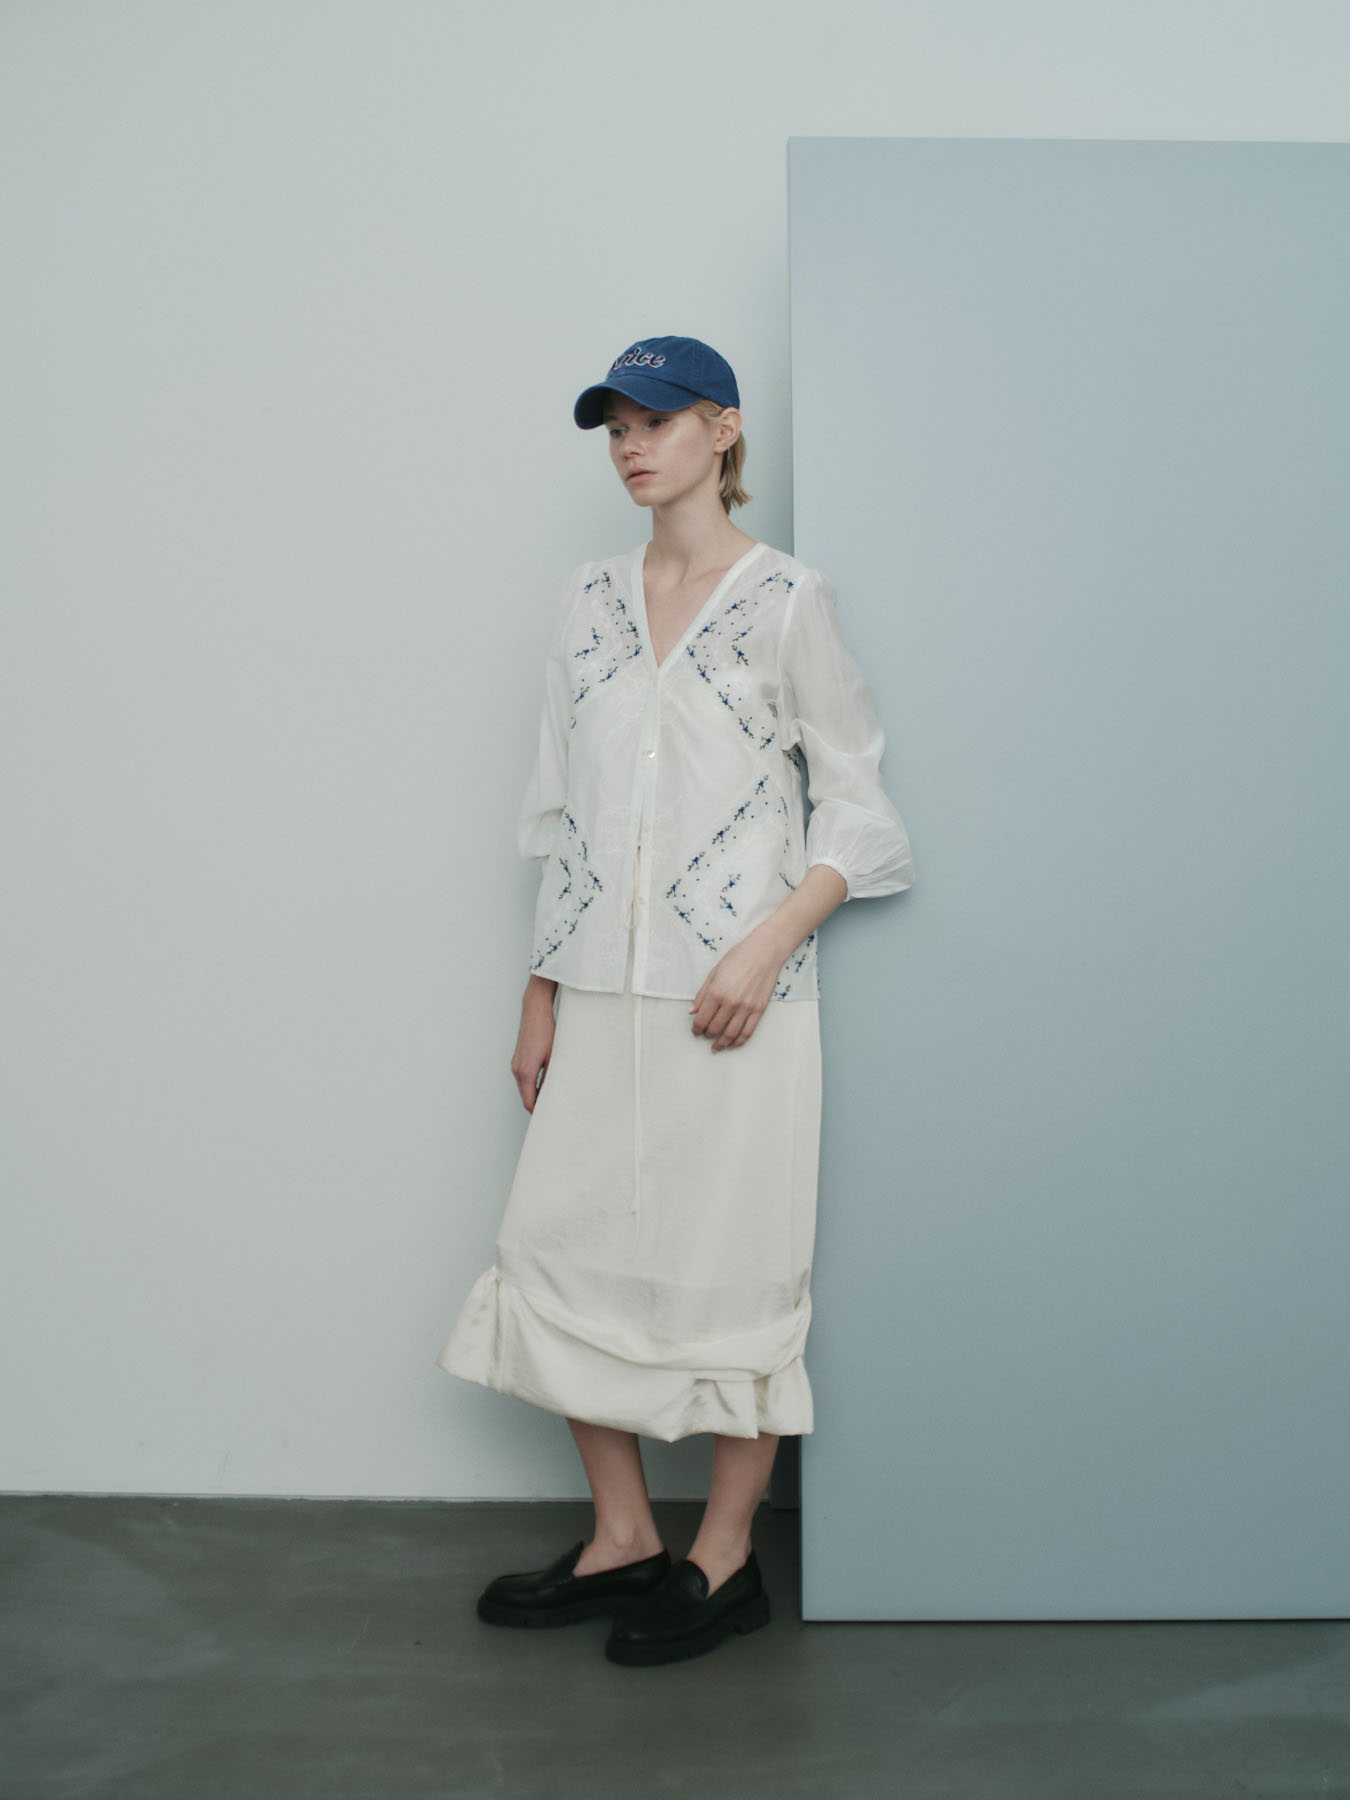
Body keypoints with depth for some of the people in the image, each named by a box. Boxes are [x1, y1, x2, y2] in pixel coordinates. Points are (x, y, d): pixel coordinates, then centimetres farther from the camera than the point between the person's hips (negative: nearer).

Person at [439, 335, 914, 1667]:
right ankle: (621, 1537, 26)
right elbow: (559, 814, 14)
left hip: (734, 994, -5)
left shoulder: (787, 602, -3)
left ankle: (724, 1560, 22)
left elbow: (857, 810, -3)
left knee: (731, 1271, 3)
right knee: (562, 1253, 7)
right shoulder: (588, 604, 12)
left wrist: (769, 945, -16)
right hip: (600, 994, 6)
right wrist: (540, 992, 12)